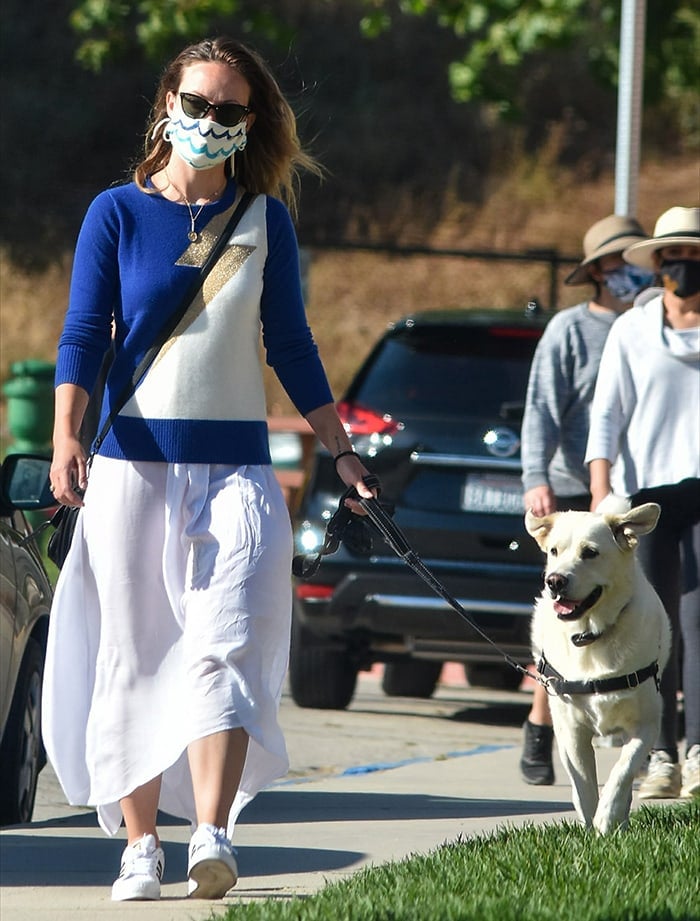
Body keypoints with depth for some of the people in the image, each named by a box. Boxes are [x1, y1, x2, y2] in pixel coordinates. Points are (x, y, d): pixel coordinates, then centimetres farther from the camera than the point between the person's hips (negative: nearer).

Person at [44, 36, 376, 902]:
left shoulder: (264, 220, 10)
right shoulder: (118, 213, 4)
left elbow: (290, 343, 17)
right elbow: (83, 334, -2)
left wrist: (340, 448, 17)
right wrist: (65, 440, -16)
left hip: (236, 465, 1)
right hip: (134, 460, -1)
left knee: (223, 649, -13)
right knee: (134, 658, 1)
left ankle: (213, 837, -22)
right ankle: (140, 846, 8)